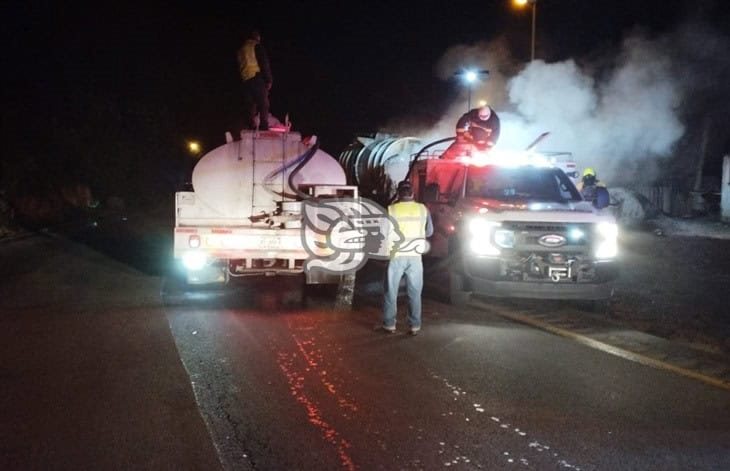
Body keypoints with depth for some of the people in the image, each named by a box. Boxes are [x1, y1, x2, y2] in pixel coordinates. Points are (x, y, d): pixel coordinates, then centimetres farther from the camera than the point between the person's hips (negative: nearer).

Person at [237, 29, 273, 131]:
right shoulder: (257, 46, -1)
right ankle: (264, 129, -17)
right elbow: (264, 63, -7)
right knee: (263, 105, -8)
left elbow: (240, 67, 19)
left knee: (250, 107, 7)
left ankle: (251, 129, 4)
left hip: (246, 80, 6)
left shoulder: (241, 50, 19)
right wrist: (269, 80, -6)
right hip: (257, 79, -6)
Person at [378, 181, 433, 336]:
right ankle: (414, 326, 8)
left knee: (391, 292, 9)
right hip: (415, 256, 2)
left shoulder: (391, 209, -8)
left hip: (396, 255, -2)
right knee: (414, 293, 8)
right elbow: (429, 231, 9)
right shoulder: (423, 209, 0)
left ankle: (389, 324, 12)